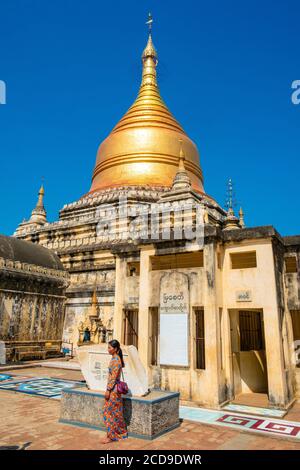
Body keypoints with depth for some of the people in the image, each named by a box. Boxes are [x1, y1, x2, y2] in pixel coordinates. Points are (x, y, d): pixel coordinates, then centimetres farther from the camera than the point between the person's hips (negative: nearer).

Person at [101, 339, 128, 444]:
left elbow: (114, 377, -21)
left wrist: (108, 390, -19)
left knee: (109, 412, 0)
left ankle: (110, 436, 10)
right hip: (112, 388, 9)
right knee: (114, 412, 16)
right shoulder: (114, 358, 9)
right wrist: (108, 389, 19)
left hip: (113, 389, -9)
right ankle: (120, 432, 27)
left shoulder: (116, 360, -20)